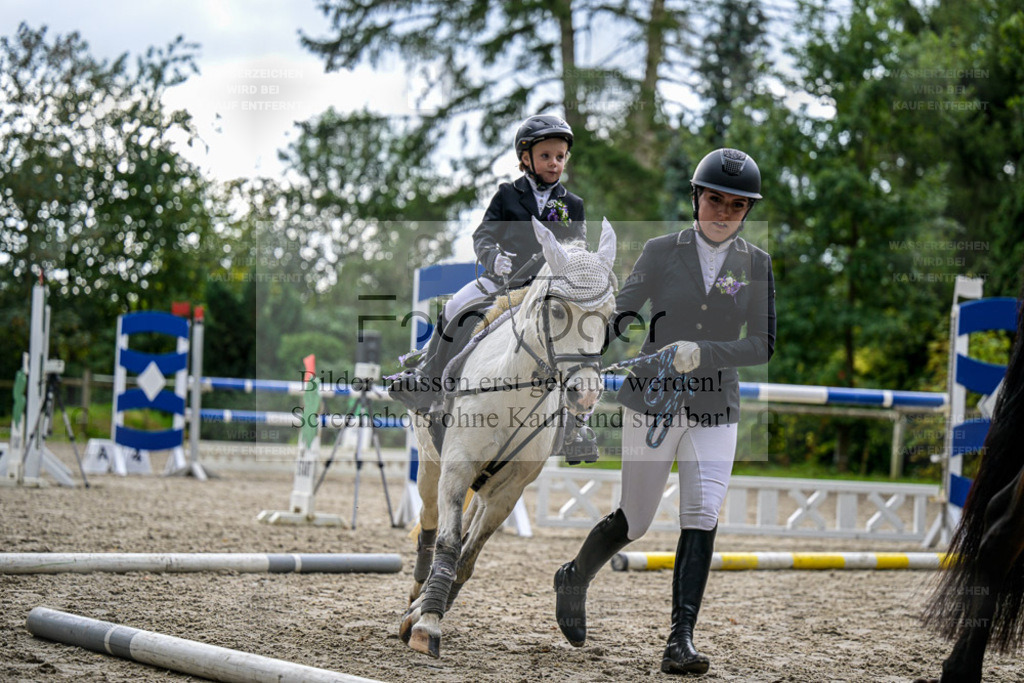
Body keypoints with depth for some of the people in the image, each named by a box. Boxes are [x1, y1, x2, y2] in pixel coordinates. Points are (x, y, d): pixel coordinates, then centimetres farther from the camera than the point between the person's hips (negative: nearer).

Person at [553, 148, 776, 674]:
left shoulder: (756, 265, 2)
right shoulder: (661, 252, -1)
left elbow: (762, 346, -5)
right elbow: (621, 317, -4)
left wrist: (700, 353, -20)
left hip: (715, 412, 1)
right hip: (651, 403, -1)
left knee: (701, 518, -15)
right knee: (633, 521, 7)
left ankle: (681, 640, -15)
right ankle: (574, 579, 36)